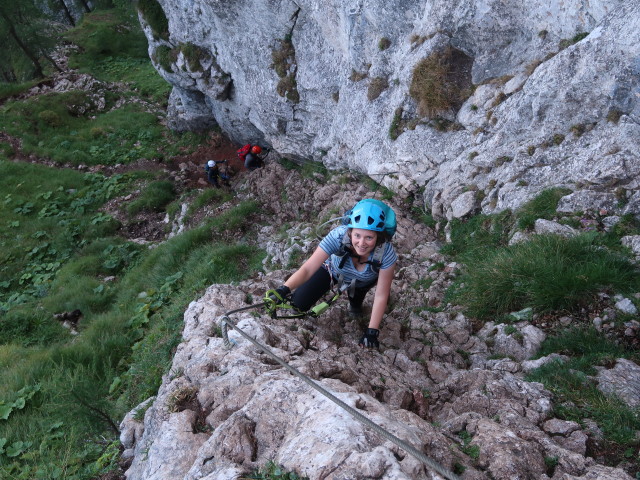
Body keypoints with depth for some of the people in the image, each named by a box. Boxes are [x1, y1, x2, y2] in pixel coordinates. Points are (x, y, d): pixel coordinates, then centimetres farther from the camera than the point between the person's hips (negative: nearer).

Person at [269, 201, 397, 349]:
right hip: (333, 270, -1)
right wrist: (284, 289, -58)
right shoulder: (338, 236, -41)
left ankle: (355, 303, 18)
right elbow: (307, 269, -43)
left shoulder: (386, 252, -38)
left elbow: (381, 296, -29)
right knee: (299, 304, -9)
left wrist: (372, 331, -28)